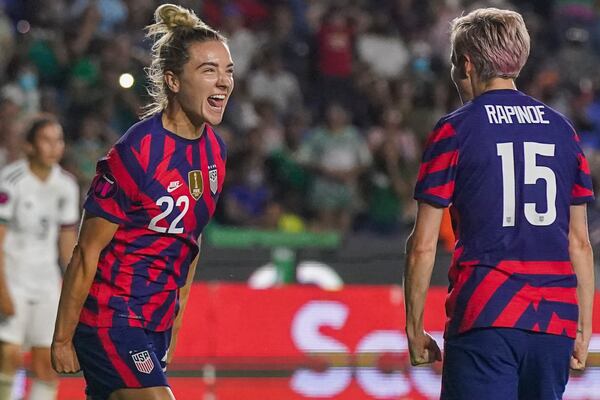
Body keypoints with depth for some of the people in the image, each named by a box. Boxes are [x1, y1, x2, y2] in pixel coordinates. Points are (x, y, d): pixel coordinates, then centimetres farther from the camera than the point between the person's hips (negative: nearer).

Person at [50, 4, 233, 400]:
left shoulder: (214, 150, 5)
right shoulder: (137, 153, -19)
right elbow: (87, 253, -14)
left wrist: (174, 328, 19)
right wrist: (62, 339, -10)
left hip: (156, 324, 8)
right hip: (109, 319, -8)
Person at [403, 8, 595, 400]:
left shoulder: (454, 131, -1)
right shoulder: (562, 129, 12)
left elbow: (423, 245, -2)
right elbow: (579, 242, 13)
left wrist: (414, 328, 6)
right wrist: (584, 329, 18)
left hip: (483, 317, -4)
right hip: (554, 321, 4)